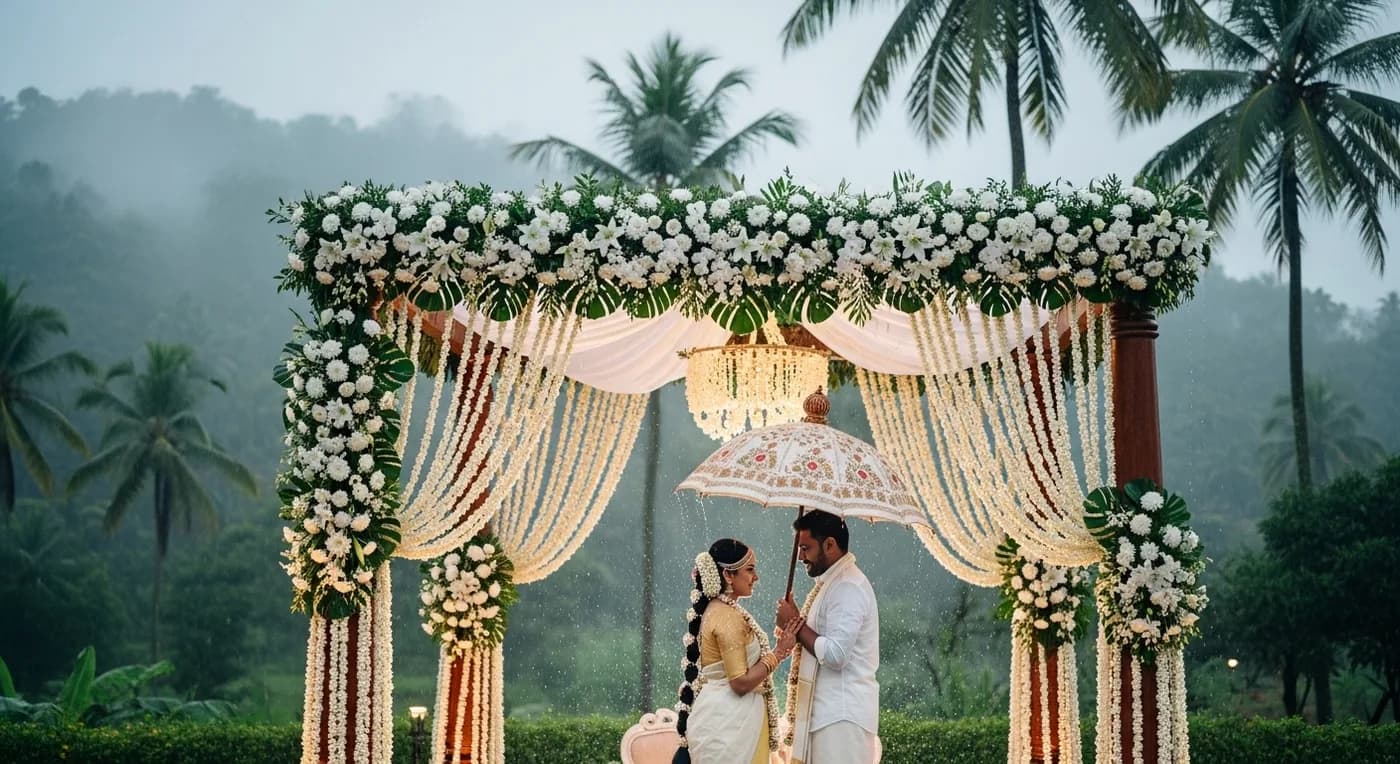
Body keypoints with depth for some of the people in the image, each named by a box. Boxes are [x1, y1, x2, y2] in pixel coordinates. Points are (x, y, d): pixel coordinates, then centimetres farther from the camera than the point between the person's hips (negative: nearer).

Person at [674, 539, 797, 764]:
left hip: (725, 717, 10)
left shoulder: (717, 610, 12)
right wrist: (779, 653, -13)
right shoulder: (728, 617, -18)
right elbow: (741, 682, -20)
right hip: (728, 722, -10)